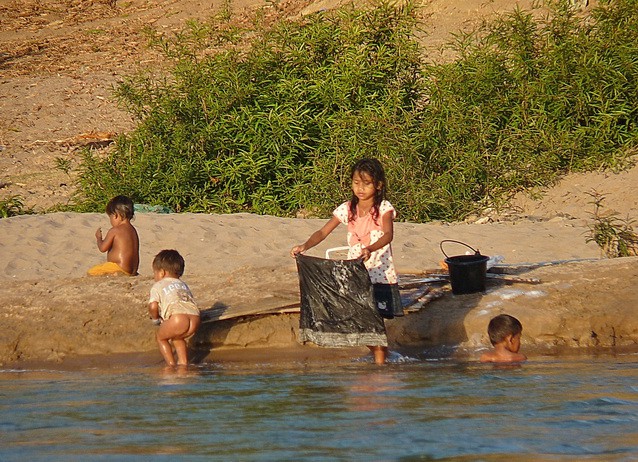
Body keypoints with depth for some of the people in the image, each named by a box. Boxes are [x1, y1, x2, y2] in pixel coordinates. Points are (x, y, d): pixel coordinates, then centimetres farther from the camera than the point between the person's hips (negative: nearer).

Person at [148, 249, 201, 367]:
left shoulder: (157, 286, 18)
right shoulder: (183, 284, 35)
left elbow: (153, 306, 2)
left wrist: (155, 319, 23)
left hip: (178, 318, -6)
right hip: (195, 318, 6)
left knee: (160, 337, 20)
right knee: (177, 337, 33)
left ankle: (171, 365, 13)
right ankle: (183, 362, 24)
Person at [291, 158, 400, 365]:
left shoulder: (384, 208, -9)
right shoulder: (347, 209, 4)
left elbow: (388, 235, -27)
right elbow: (323, 232, 0)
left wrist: (370, 249, -47)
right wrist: (305, 246, -19)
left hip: (380, 275, -4)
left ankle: (380, 365, 3)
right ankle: (378, 354, 31)